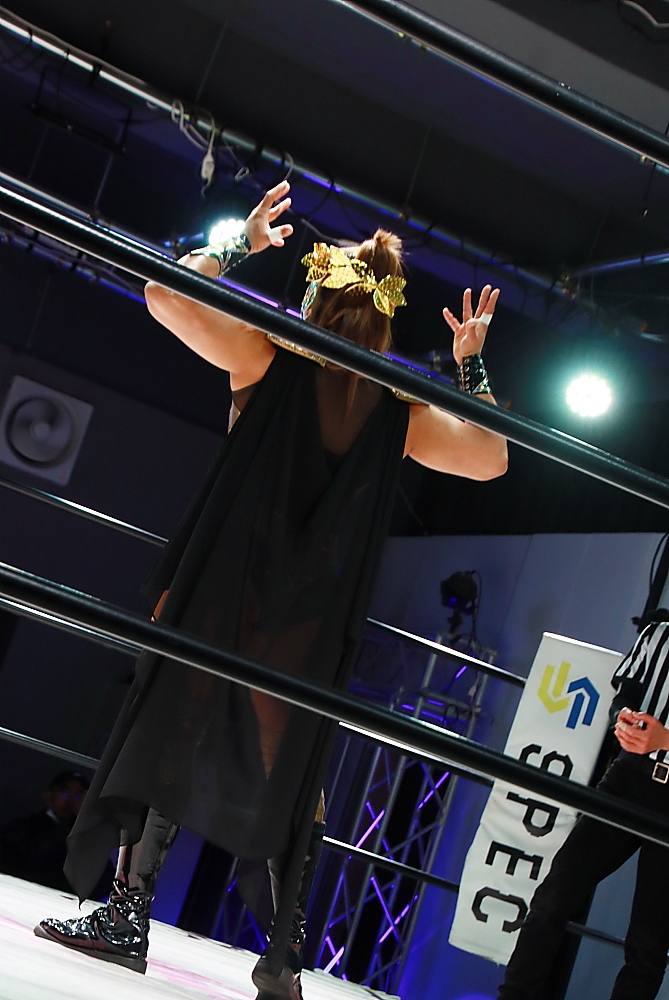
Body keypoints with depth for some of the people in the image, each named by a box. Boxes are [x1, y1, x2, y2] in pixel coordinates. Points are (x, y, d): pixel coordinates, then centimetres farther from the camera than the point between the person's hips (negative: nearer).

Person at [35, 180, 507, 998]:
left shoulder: (272, 358, -2)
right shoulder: (402, 410, 5)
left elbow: (166, 292, -1)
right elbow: (491, 457, 18)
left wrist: (239, 245, 11)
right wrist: (472, 365, 21)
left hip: (224, 594, -2)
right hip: (314, 627, 2)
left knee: (170, 735, 4)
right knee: (286, 772, 8)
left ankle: (128, 916, 2)